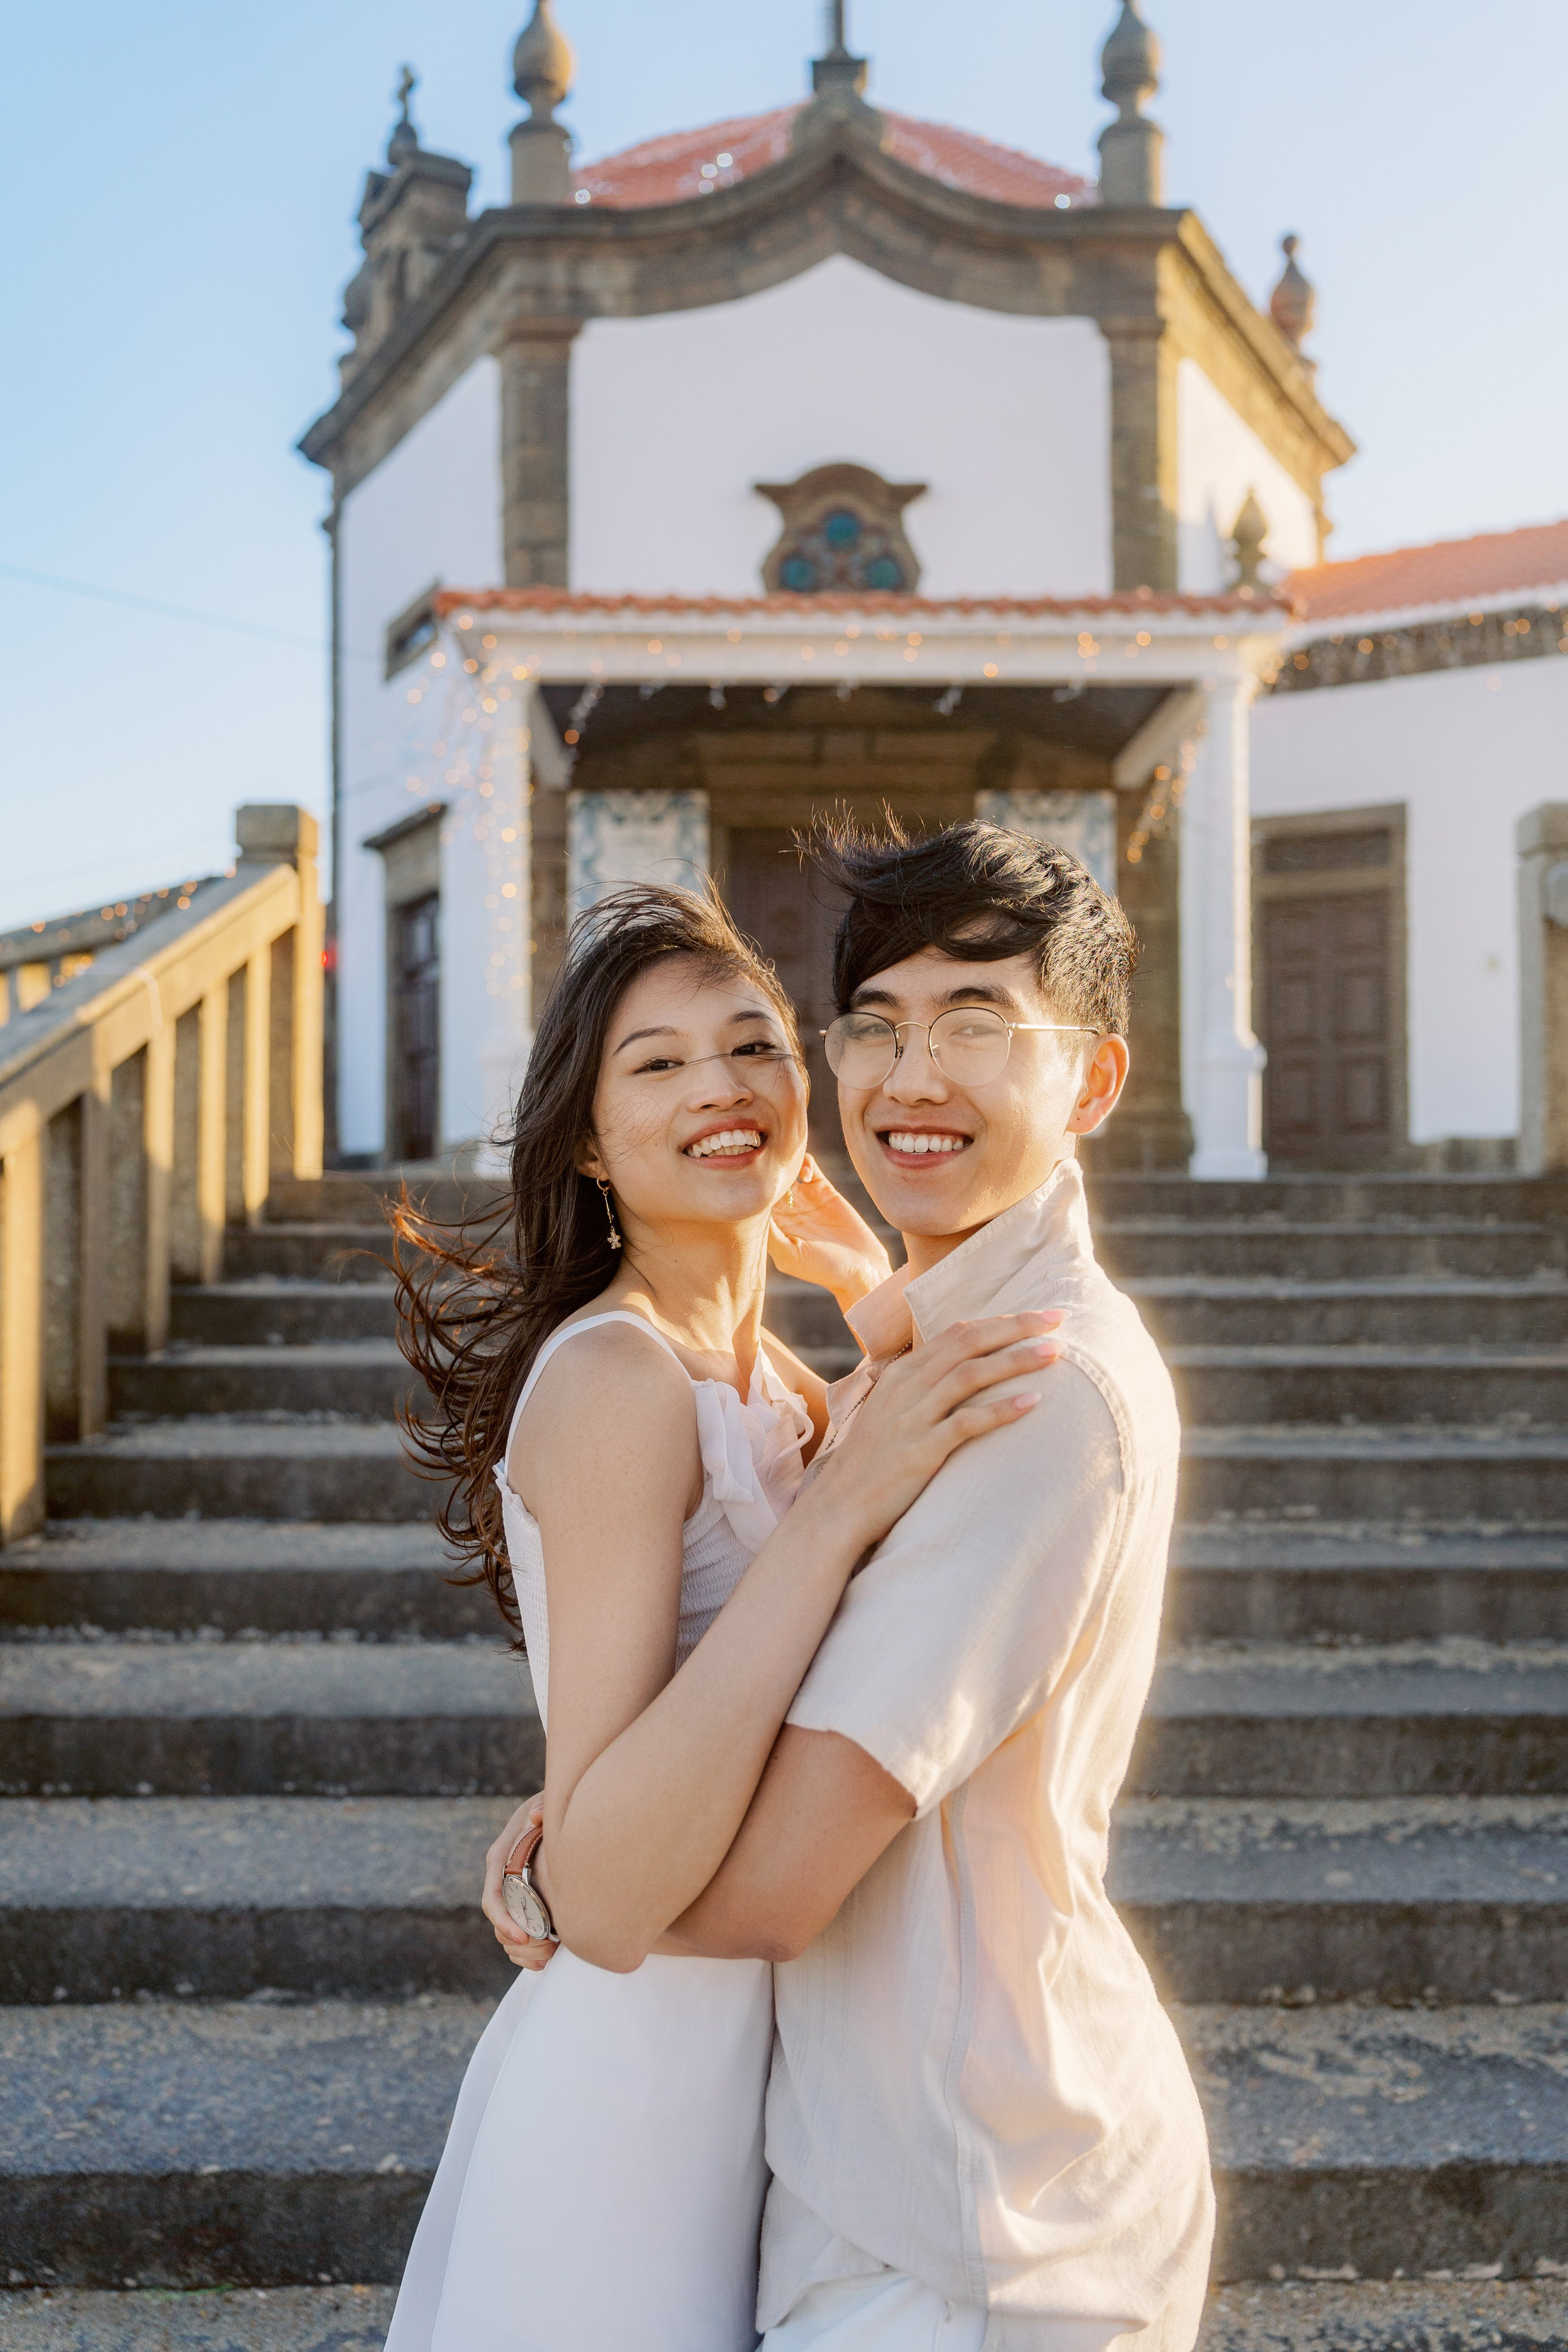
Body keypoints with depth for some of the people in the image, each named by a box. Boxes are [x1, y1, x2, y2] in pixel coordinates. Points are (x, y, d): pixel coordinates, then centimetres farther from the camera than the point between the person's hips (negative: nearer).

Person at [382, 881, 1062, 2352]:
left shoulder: (759, 1373, 4)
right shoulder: (616, 1376, -22)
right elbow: (603, 1901, -29)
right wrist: (839, 1506, -33)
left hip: (742, 2050, 8)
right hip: (639, 2072, -8)